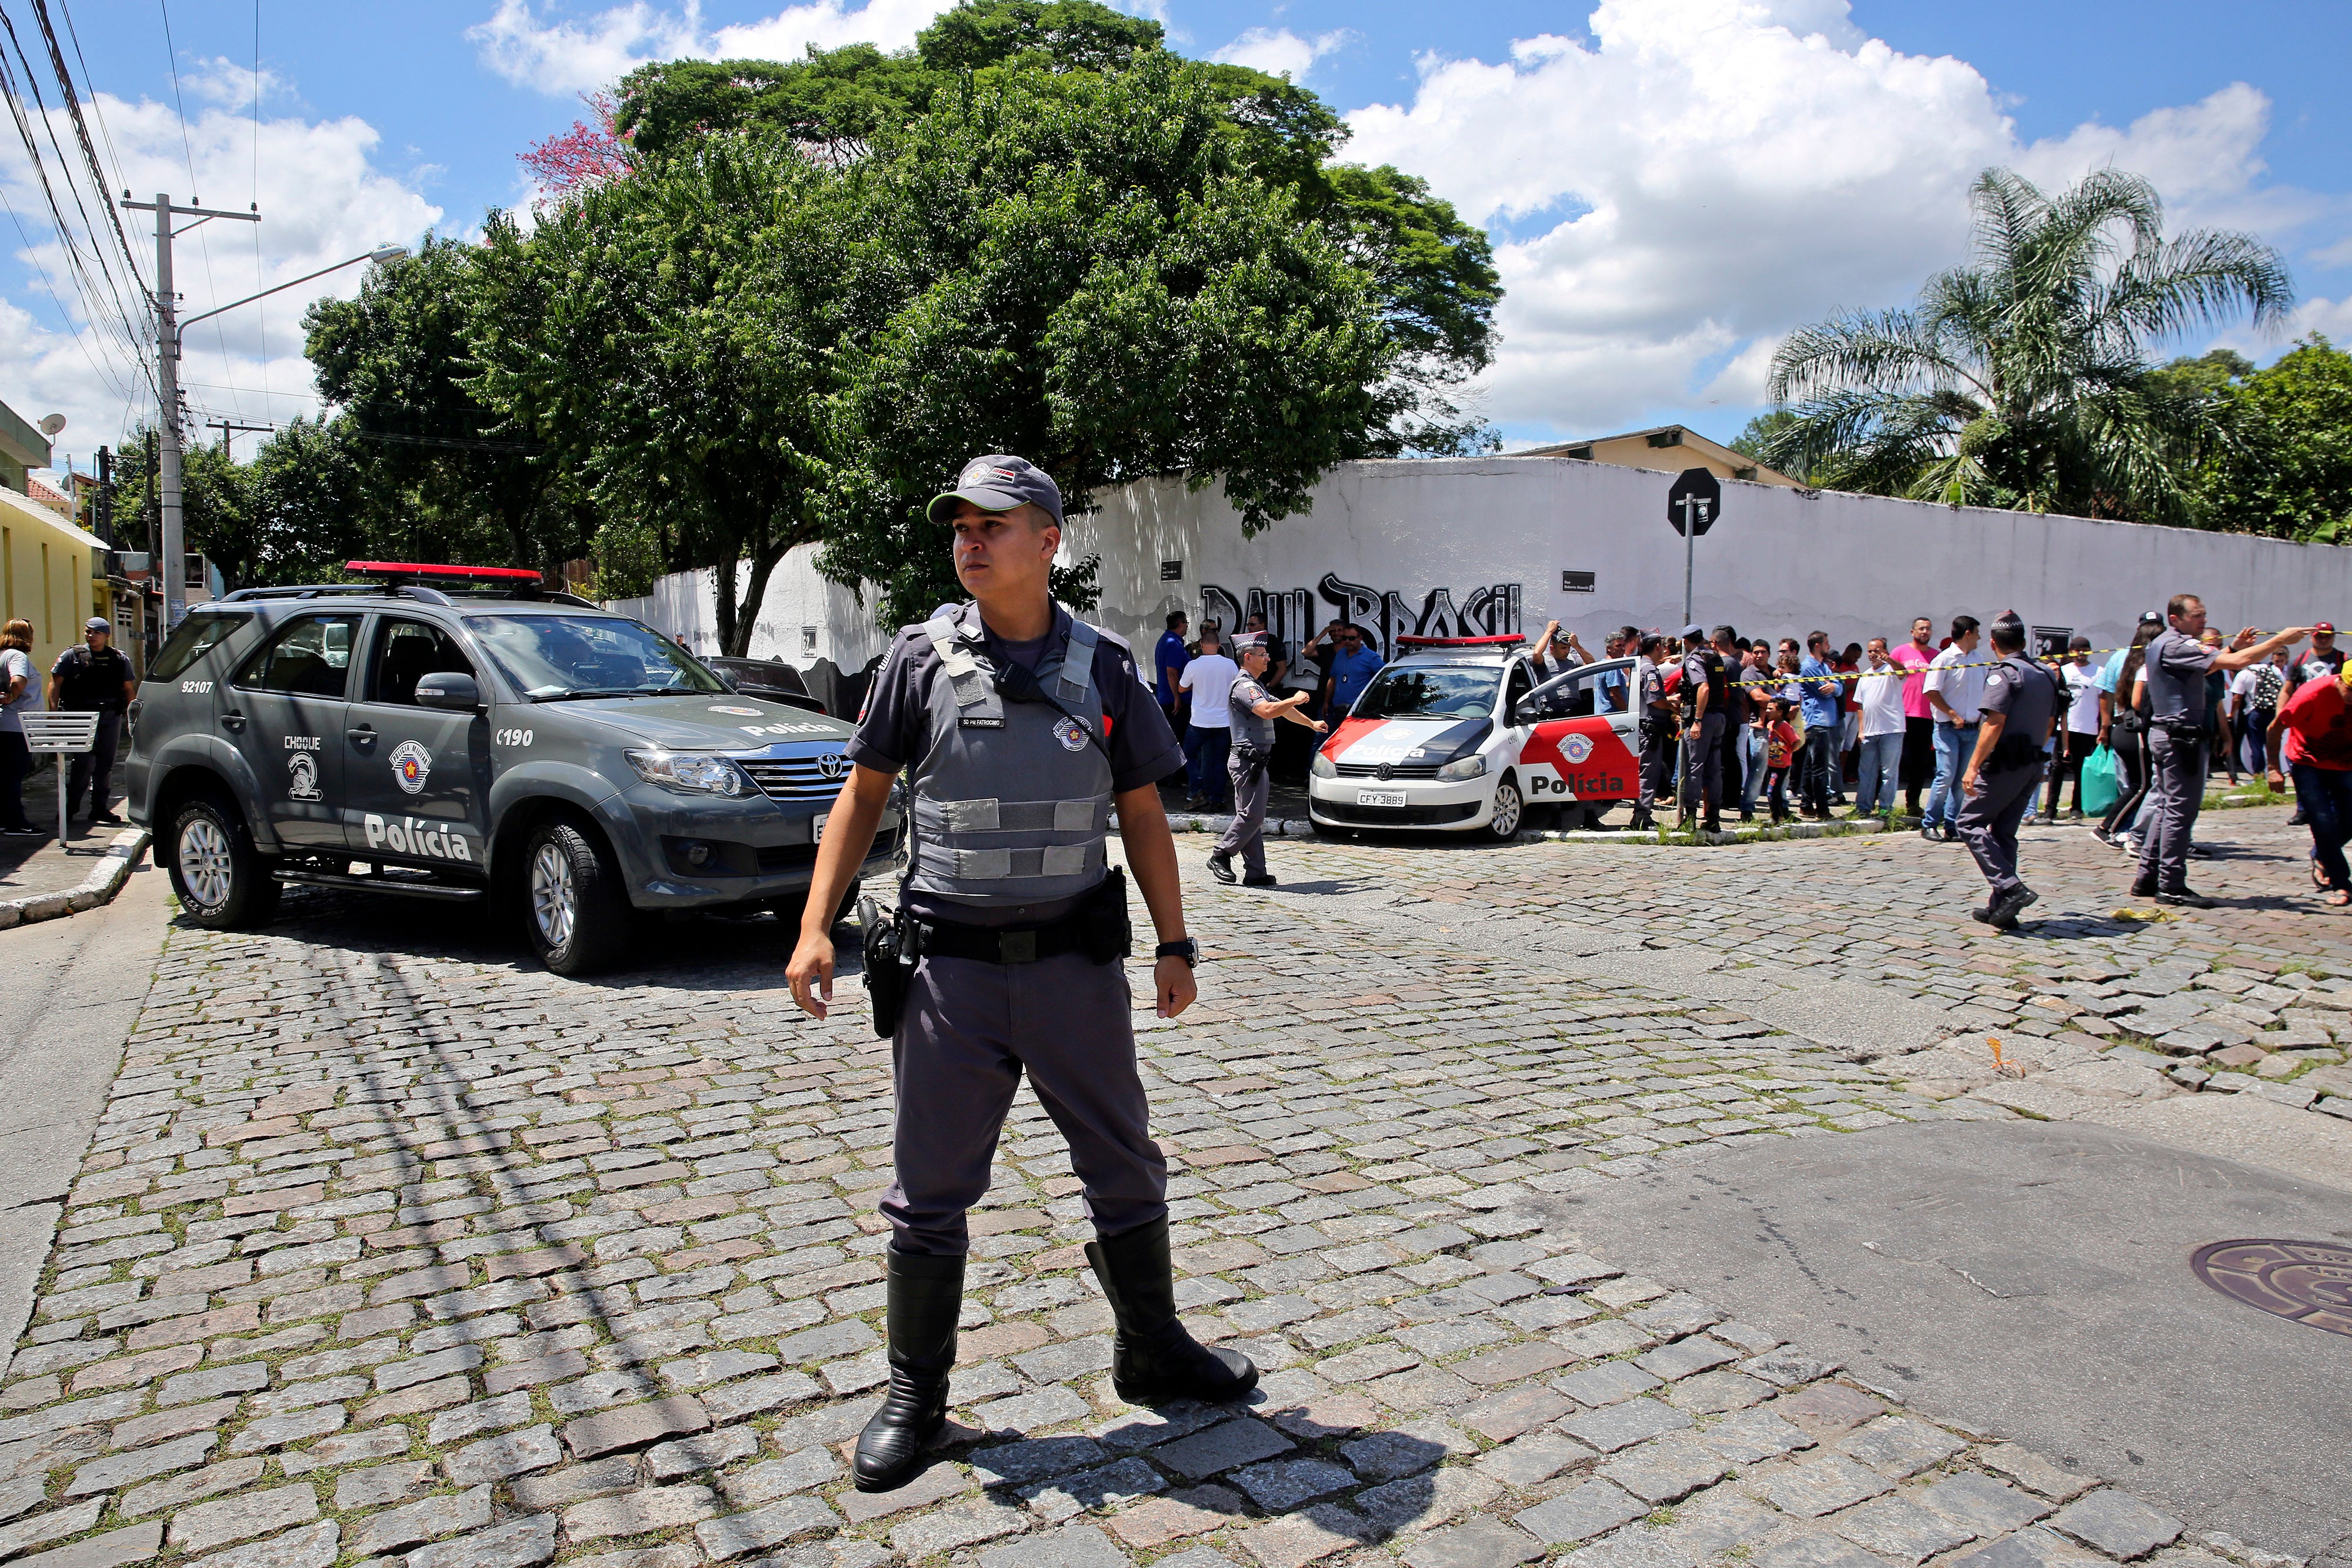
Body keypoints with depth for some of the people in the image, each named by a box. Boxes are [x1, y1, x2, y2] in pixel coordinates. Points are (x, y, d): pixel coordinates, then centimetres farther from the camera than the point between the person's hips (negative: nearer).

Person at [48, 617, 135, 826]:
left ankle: (100, 809, 14)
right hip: (81, 716, -3)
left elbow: (129, 689, 15)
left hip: (110, 717, 3)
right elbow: (55, 684, 1)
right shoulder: (72, 656, 3)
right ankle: (72, 805, 5)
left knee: (105, 764, 6)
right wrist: (53, 711, -9)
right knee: (85, 762, -10)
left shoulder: (119, 658, 11)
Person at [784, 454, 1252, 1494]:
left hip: (1076, 961, 1)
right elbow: (864, 795, 4)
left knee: (1124, 1168, 13)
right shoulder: (921, 660, 0)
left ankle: (1152, 1355, 34)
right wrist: (816, 926, -4)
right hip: (951, 968, -1)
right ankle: (914, 1398, 25)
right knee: (930, 1192, 7)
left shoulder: (1104, 669, 2)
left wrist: (1175, 945, 5)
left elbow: (1142, 815, 7)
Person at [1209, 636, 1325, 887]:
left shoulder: (1257, 685, 21)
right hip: (1247, 760, -10)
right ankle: (1220, 856, 0)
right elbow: (1268, 711, -29)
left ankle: (1255, 873, 7)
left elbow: (1281, 708, 34)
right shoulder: (1243, 686, -13)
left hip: (1256, 761, 10)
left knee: (1253, 818, 7)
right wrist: (1295, 700, -14)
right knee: (1252, 816, -10)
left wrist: (1311, 724, 41)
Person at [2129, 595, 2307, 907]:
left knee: (2166, 806, 13)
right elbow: (2235, 664, -24)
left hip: (2164, 733, 10)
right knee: (2180, 809, -6)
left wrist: (2234, 646, 11)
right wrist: (2281, 639, -18)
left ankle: (2147, 878, 15)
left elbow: (2208, 665, 24)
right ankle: (2172, 885, -4)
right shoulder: (2177, 646, -16)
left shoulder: (2160, 644, 16)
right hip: (2180, 737, -10)